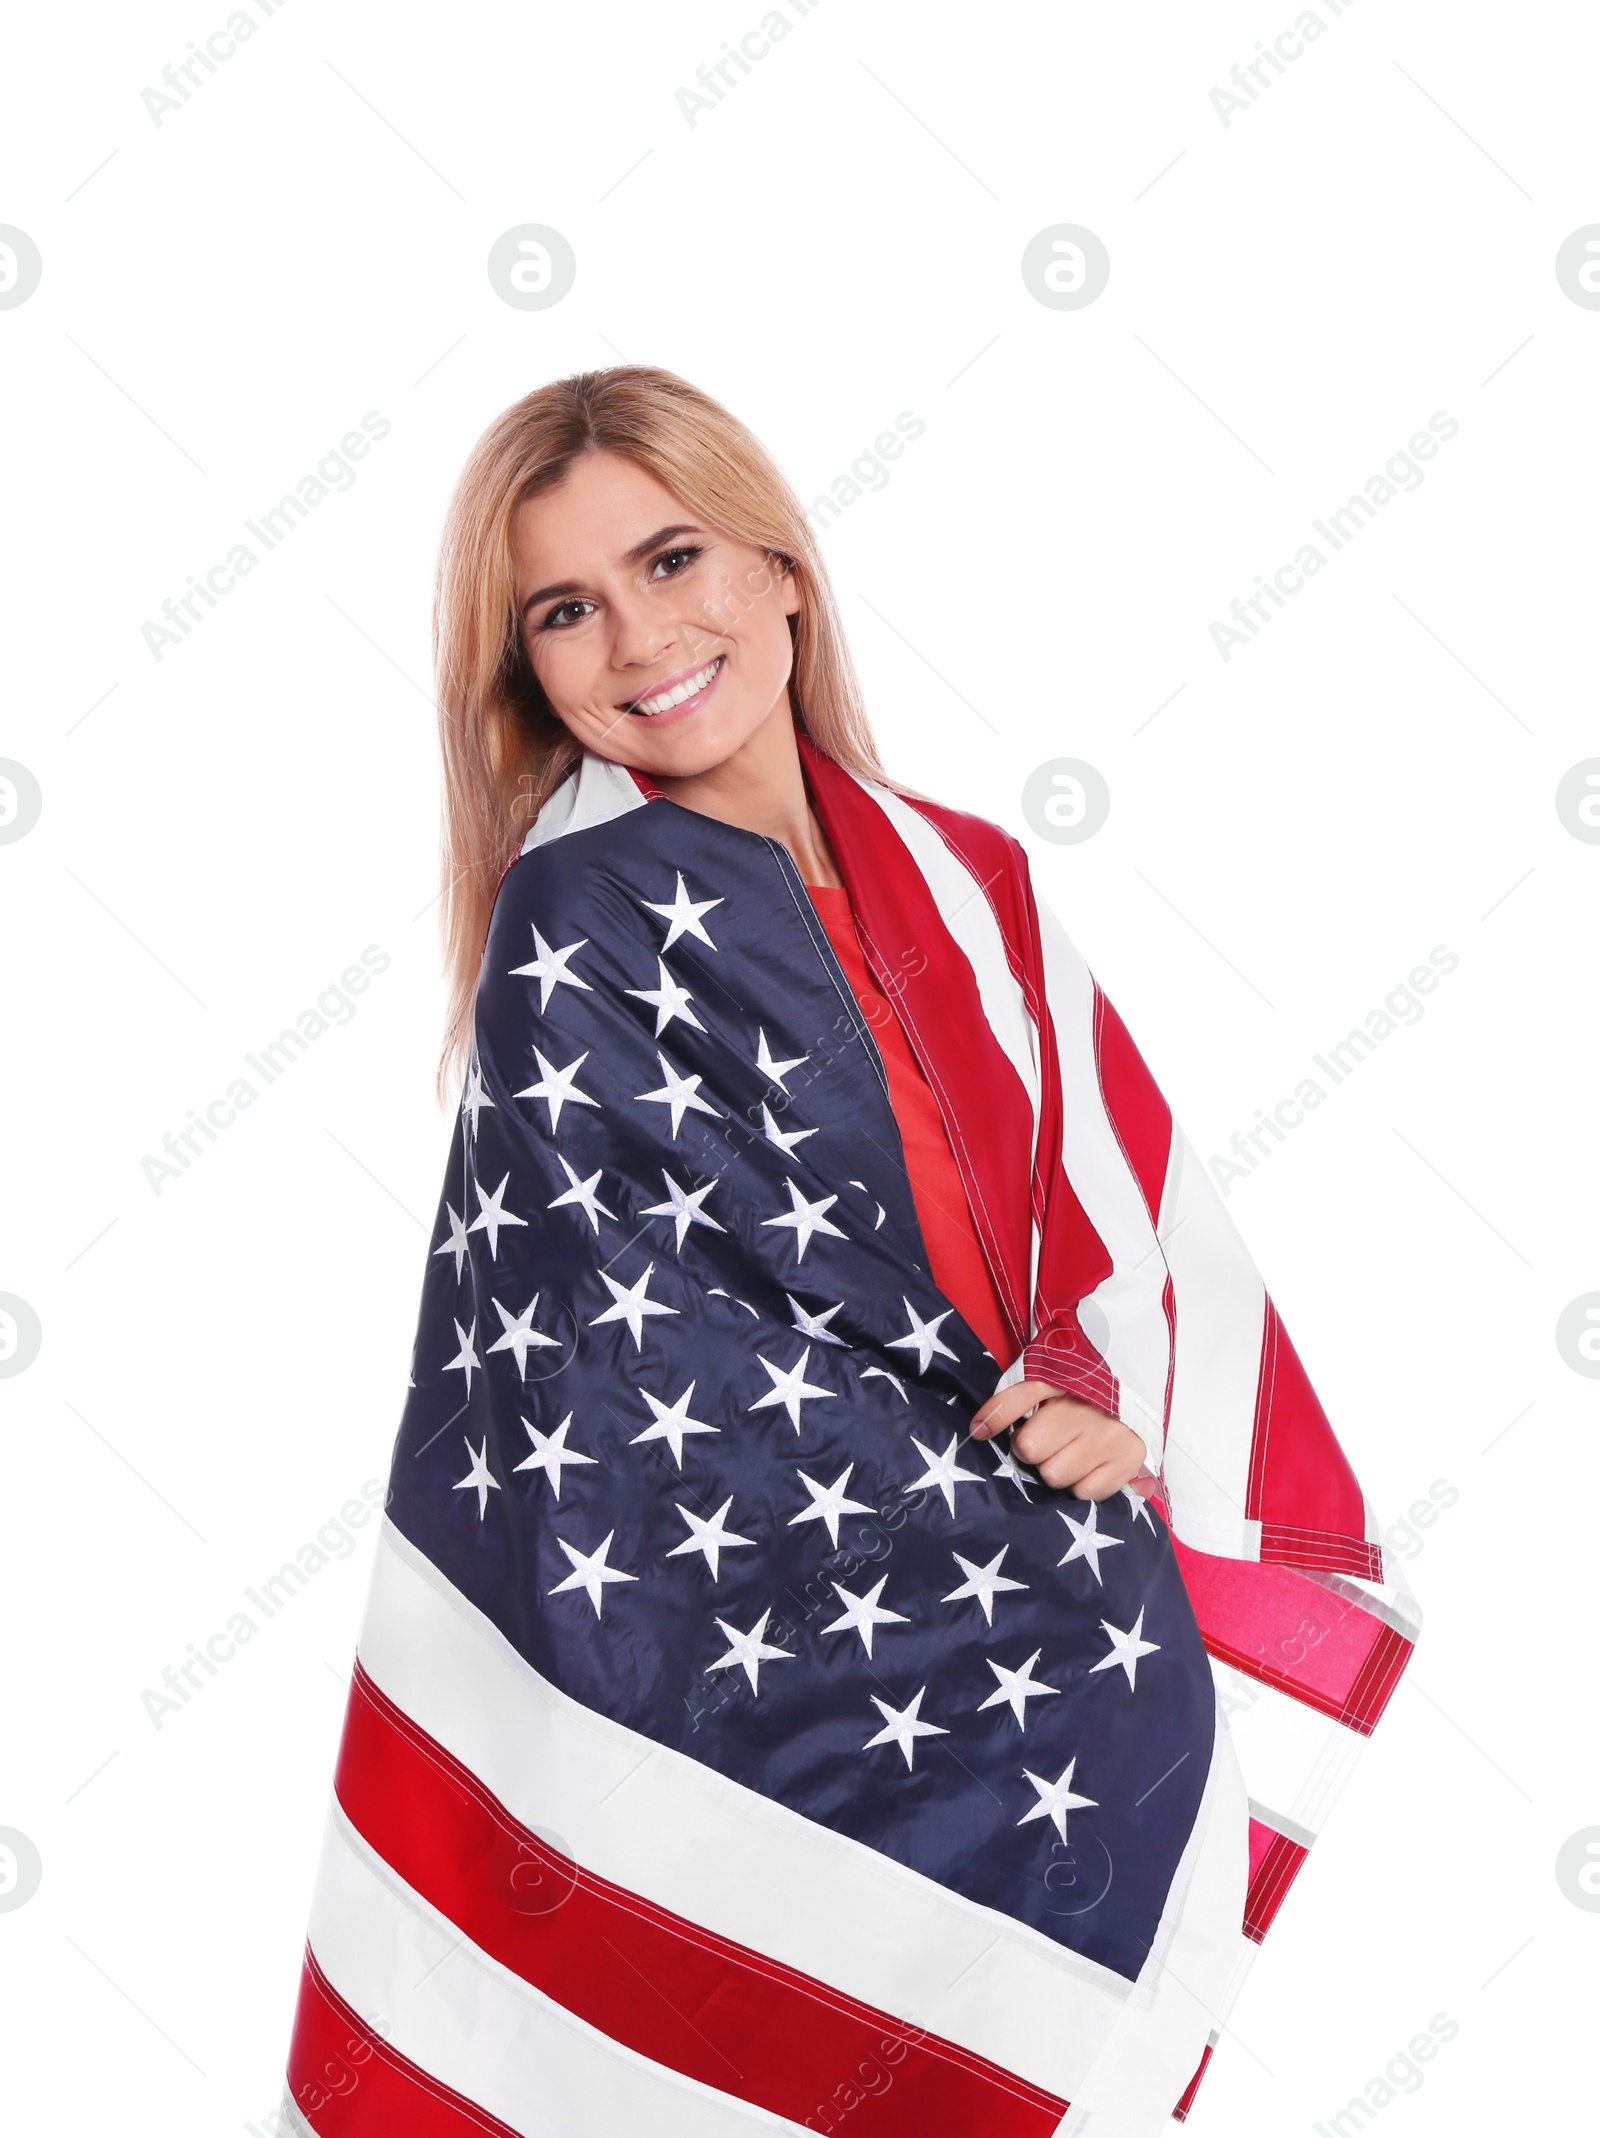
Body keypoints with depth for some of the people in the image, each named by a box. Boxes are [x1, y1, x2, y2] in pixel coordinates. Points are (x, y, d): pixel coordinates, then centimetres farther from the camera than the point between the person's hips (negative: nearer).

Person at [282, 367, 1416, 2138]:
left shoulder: (966, 881, 8)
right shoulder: (578, 925, -8)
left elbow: (1137, 1201, 9)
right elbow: (649, 1365, -12)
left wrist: (1105, 1402, -10)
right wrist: (1028, 1514, -11)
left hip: (1016, 1544, 5)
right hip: (738, 1633, -5)